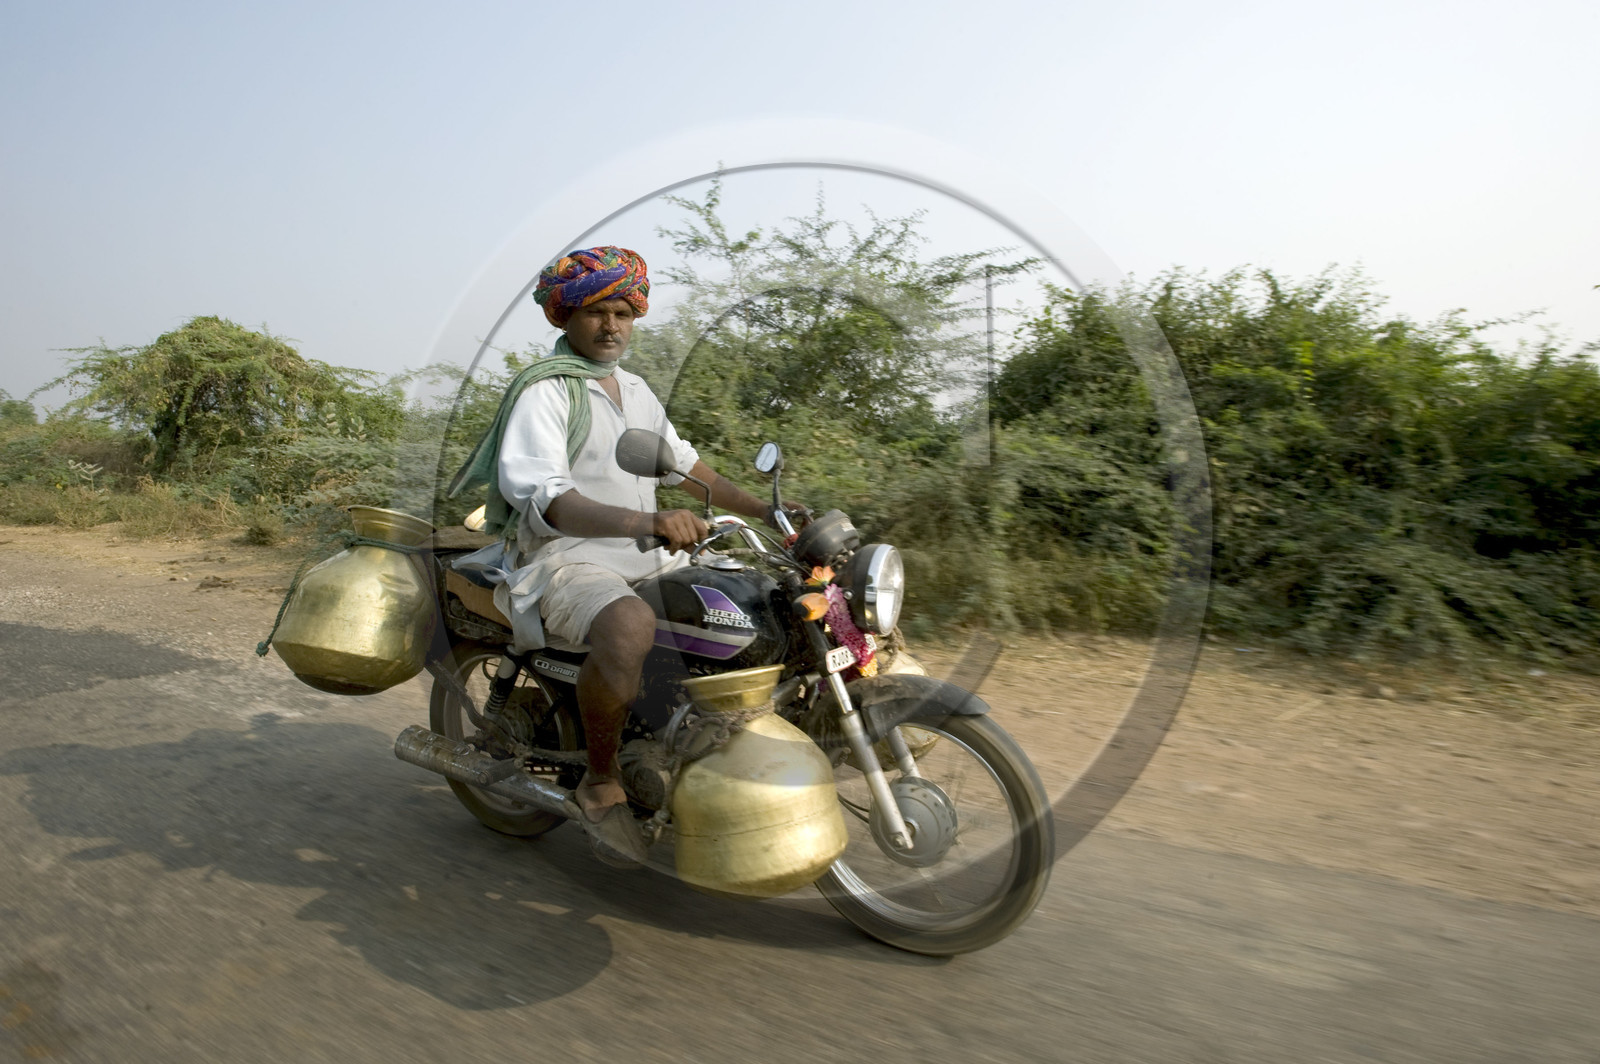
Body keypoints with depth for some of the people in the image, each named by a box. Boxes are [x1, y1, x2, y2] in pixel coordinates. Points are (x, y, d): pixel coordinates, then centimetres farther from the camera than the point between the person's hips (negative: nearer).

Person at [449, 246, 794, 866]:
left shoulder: (636, 389, 18)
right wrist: (644, 522, -42)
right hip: (566, 560, -8)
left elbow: (682, 464, 25)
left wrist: (764, 511, 16)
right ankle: (601, 783, -16)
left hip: (649, 558, 8)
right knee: (630, 630, -39)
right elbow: (544, 498, -24)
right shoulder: (544, 391, -9)